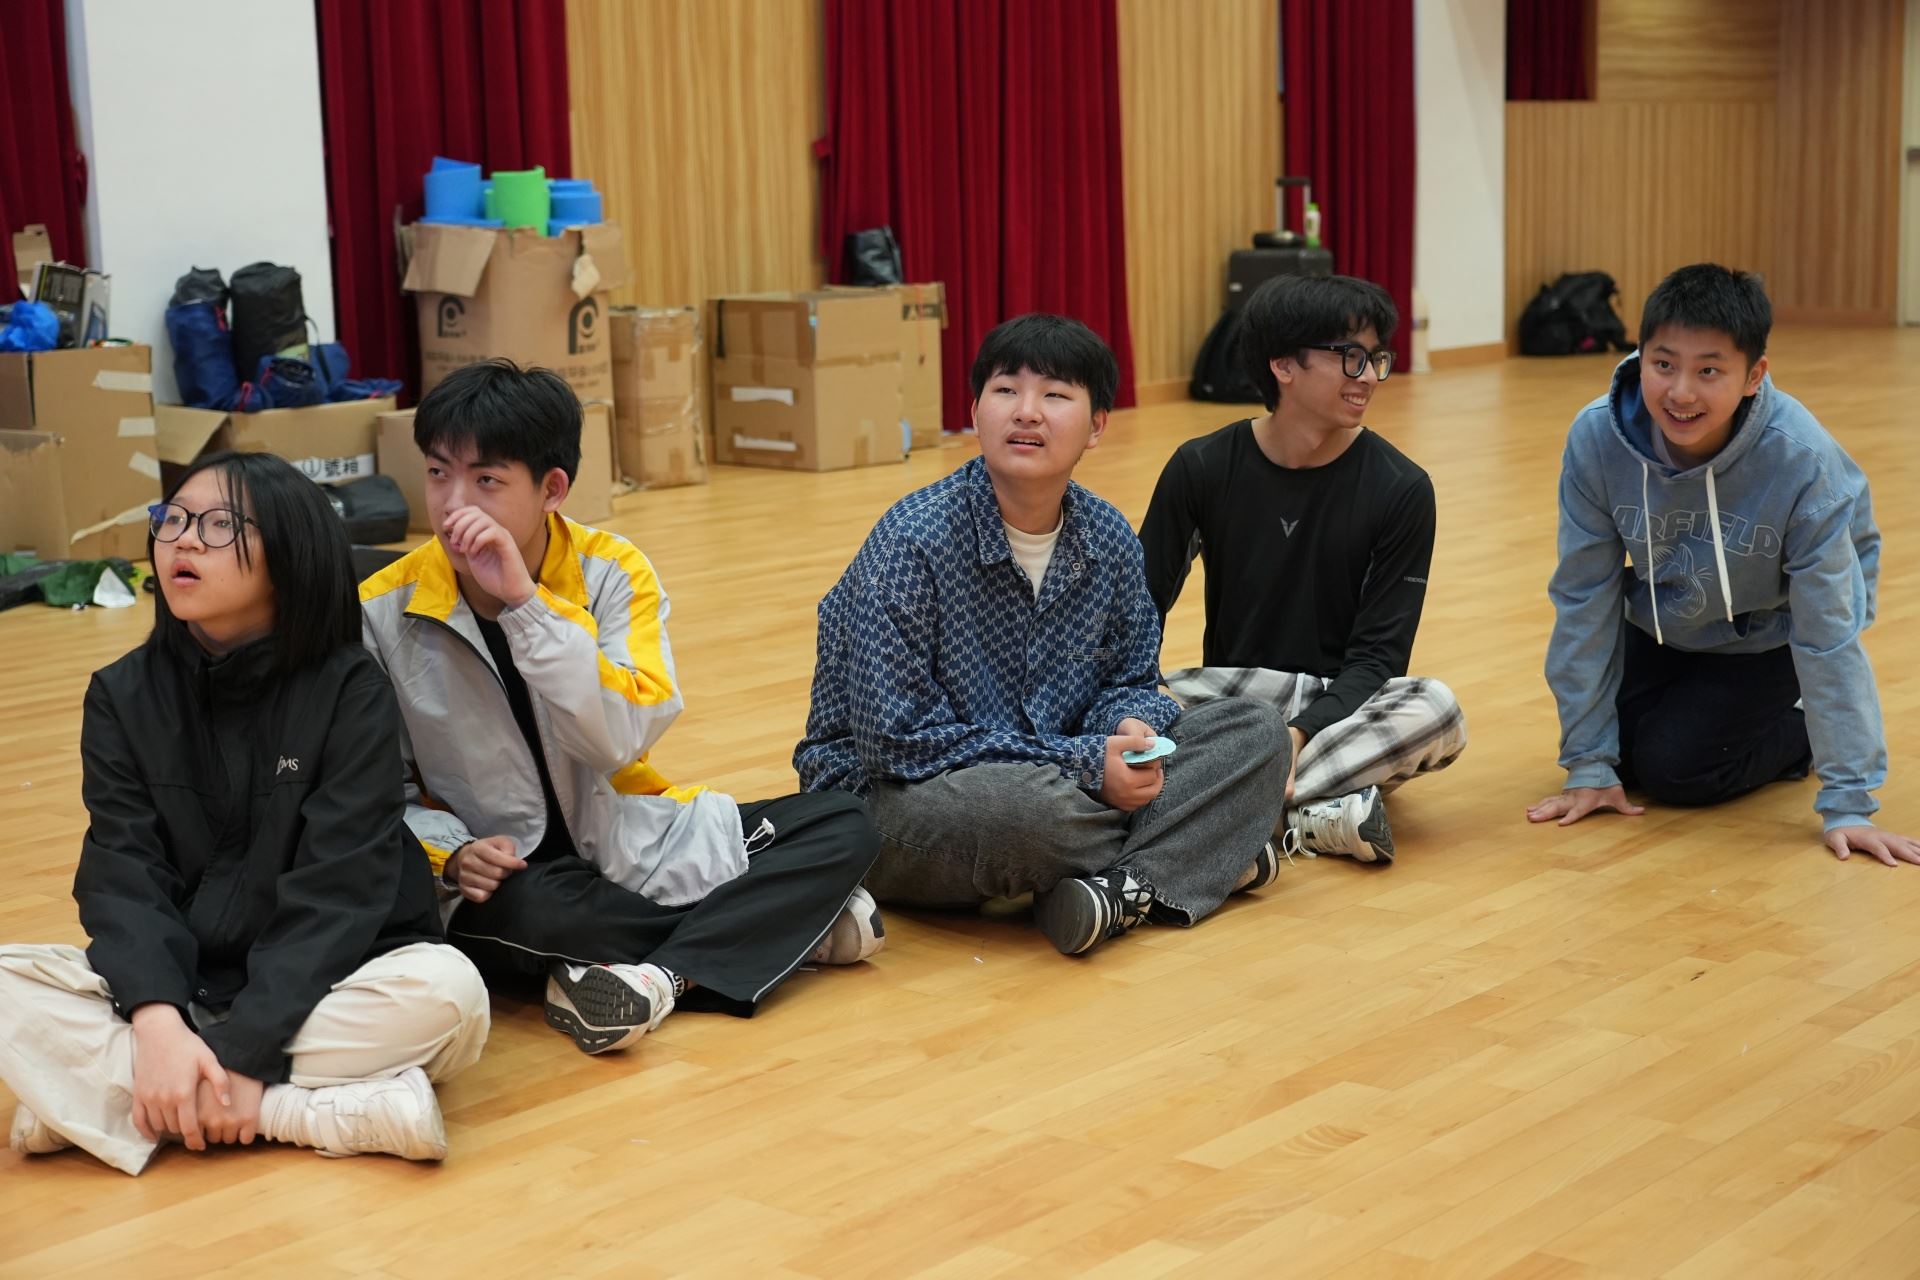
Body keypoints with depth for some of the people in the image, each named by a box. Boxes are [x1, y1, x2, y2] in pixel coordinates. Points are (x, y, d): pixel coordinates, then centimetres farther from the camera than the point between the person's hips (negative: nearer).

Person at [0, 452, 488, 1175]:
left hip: (324, 986, -3)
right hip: (175, 984, 3)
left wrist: (245, 1052, -26)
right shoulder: (124, 695, 1)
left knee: (447, 991, -32)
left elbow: (337, 888, -16)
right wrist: (157, 1024, -27)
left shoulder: (349, 692, -9)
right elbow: (121, 874, -9)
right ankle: (340, 1110, -28)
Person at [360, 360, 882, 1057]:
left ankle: (663, 973, -28)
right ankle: (780, 923, -16)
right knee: (525, 913, -38)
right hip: (508, 875, -2)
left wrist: (524, 601, -27)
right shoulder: (383, 613, -8)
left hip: (626, 842, 2)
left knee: (842, 826, -13)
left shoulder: (612, 572, -6)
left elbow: (623, 737, -21)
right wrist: (451, 856, -23)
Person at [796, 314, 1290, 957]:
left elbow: (1132, 678, 12)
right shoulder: (913, 542, -19)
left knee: (1253, 731, -4)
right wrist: (1084, 764, -24)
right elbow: (897, 739, -23)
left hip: (1060, 783, 6)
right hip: (893, 801, -6)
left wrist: (1129, 726, -16)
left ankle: (1126, 888, -23)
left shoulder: (1108, 538, 0)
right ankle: (1198, 853, -9)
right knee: (1022, 803, -40)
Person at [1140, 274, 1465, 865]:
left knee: (1436, 710, -33)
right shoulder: (1202, 468, -2)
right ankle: (1316, 814, -32)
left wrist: (1299, 735, -27)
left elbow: (1377, 655, -9)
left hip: (1338, 707, -1)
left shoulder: (1401, 490, -6)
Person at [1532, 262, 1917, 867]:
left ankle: (1800, 733, 11)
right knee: (1624, 756, -9)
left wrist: (1848, 804, -29)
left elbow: (1828, 632, -29)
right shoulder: (1596, 439, -28)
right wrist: (1588, 764, -16)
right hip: (1662, 629, 3)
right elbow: (1584, 600, -19)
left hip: (1765, 638, -3)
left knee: (1673, 766, -17)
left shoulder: (1802, 460, -35)